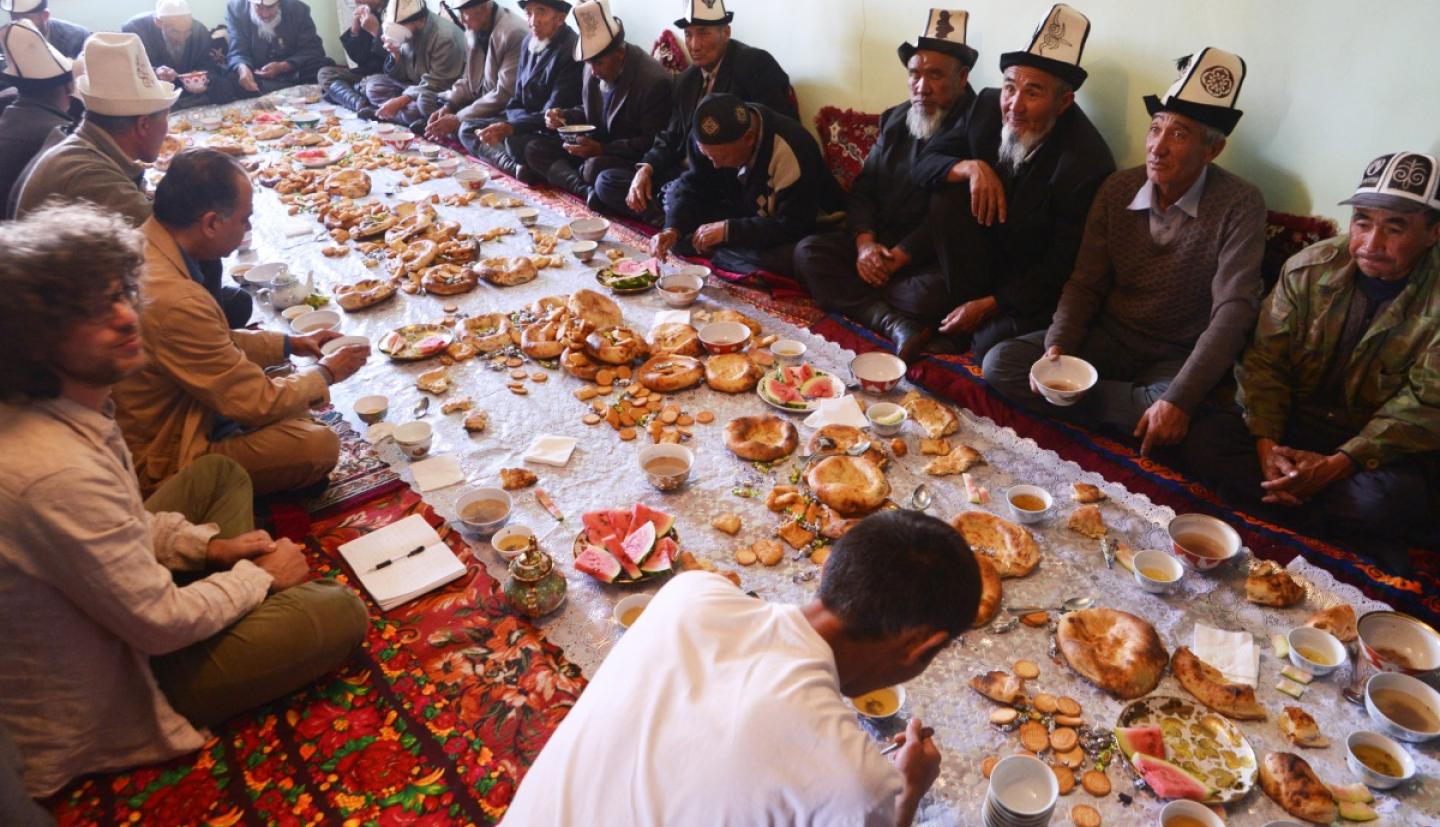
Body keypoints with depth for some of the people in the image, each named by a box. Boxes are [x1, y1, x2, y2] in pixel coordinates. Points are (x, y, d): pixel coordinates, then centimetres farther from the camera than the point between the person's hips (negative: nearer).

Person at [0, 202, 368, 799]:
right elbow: (160, 625, -28)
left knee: (218, 474, 16)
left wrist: (206, 545, 0)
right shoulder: (57, 473, -38)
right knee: (341, 612, -19)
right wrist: (261, 575, -12)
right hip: (91, 715, -9)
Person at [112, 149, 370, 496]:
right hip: (161, 465, -10)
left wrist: (290, 344, 10)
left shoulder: (142, 246, -3)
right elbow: (256, 403, -21)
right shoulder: (176, 302, -33)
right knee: (320, 445, -17)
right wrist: (325, 373, -5)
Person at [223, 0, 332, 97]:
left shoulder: (298, 9, -7)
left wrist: (282, 67, -26)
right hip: (257, 76, 0)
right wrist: (242, 68, -38)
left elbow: (312, 50, -10)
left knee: (325, 65, -28)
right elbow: (237, 52, -12)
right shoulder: (236, 9, -7)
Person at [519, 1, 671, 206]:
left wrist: (602, 149, -26)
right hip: (595, 149, 9)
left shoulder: (654, 81, -20)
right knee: (534, 149, -3)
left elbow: (653, 143, -20)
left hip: (632, 159, -9)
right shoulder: (594, 67, 2)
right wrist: (564, 116, -3)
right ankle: (587, 190, -23)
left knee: (595, 167, -39)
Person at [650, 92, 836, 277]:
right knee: (677, 195, -6)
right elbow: (693, 186, -8)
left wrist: (728, 229, -34)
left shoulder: (789, 151, -34)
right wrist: (673, 229, -27)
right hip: (746, 213, 5)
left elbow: (794, 226, -31)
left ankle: (710, 254, -17)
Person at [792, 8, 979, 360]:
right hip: (881, 245, 7)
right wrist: (866, 243, -8)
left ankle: (853, 295, -9)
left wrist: (897, 258, -19)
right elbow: (863, 188, 10)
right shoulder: (895, 119, 11)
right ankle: (892, 321, -24)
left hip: (934, 260, -7)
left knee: (930, 293, -38)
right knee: (808, 250, -12)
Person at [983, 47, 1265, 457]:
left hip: (1178, 357, -4)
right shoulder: (1118, 188, 0)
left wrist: (1179, 400, -32)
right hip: (1110, 338, 5)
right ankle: (1138, 405, -16)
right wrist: (1057, 346, -18)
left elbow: (1233, 310, -20)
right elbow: (1085, 284, 2)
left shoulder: (1240, 205, -12)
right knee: (1000, 363, -19)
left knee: (1169, 428, -39)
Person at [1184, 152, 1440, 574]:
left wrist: (1338, 464, -26)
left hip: (1383, 448, -4)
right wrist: (1266, 443, -19)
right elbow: (1264, 360, -4)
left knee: (1389, 499, -37)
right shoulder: (1310, 268, -3)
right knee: (1204, 442, -24)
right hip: (1296, 422, 4)